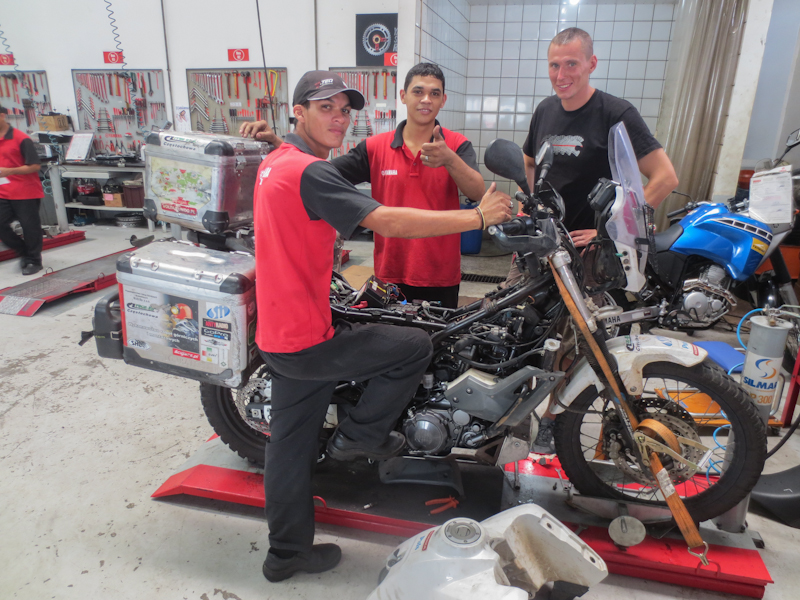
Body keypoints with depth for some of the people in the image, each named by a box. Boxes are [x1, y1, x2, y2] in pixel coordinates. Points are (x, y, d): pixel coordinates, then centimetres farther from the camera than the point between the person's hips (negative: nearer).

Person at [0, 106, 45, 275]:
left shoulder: (21, 138, -10)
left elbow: (35, 165, -15)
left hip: (26, 192, -6)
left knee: (29, 226, 2)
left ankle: (34, 261, 15)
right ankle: (25, 253, 22)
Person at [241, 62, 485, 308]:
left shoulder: (457, 145, -3)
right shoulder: (376, 147, 2)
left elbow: (478, 193, -18)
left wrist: (449, 159, -37)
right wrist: (274, 141, -10)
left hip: (441, 278, -1)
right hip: (391, 274, 2)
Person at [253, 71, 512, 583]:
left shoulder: (274, 163, 14)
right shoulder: (309, 171, -19)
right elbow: (388, 222, -26)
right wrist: (479, 217, -19)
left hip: (279, 334, 10)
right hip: (308, 339, -10)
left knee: (290, 444, 18)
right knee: (415, 347, 1)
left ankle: (287, 552, 36)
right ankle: (358, 435, 16)